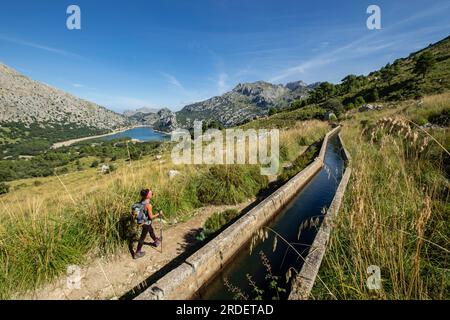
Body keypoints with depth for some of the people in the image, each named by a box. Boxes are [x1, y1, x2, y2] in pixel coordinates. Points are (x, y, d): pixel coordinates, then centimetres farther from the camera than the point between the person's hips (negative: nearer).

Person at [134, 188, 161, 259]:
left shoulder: (142, 201, -7)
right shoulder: (148, 205, -30)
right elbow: (151, 217, -23)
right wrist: (158, 214, -12)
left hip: (143, 221, 8)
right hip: (146, 223, -8)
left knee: (151, 231, 31)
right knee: (142, 237, 7)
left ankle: (156, 240, 56)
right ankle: (137, 253, 21)